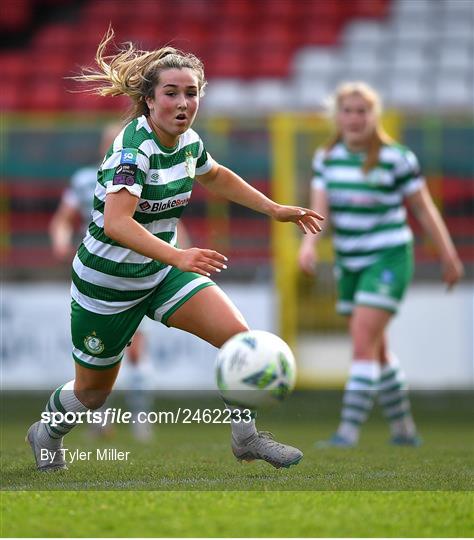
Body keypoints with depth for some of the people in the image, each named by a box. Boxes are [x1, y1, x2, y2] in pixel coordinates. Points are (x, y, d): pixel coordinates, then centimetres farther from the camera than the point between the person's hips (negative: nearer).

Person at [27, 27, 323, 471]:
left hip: (161, 271, 6)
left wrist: (274, 209, 16)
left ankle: (246, 437, 1)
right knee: (93, 391, 11)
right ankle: (46, 432, 43)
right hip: (107, 281, -6)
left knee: (239, 337, -15)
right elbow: (116, 222, -41)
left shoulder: (188, 142, -3)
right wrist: (179, 257, -52)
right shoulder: (133, 148, -27)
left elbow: (215, 176, 22)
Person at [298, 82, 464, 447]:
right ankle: (403, 427, 28)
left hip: (389, 259, -6)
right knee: (377, 349, 14)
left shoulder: (397, 159, -10)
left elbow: (424, 208, -2)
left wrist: (449, 255, 2)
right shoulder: (326, 159, 3)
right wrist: (308, 243, -24)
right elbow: (319, 208, -4)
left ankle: (349, 429, -18)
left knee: (363, 341, -17)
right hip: (349, 263, 6)